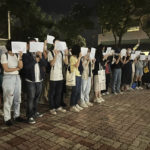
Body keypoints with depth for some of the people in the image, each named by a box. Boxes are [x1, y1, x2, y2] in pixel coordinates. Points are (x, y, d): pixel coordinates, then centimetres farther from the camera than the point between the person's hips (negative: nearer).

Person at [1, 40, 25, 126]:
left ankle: (17, 116, 20)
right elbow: (6, 69, -10)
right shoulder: (4, 55, -4)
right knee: (8, 99, -3)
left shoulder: (17, 55, 9)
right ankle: (7, 118, 7)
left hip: (17, 77, 5)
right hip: (8, 78, -5)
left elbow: (21, 66, -3)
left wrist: (20, 57, -11)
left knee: (17, 98, 8)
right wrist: (17, 68, -2)